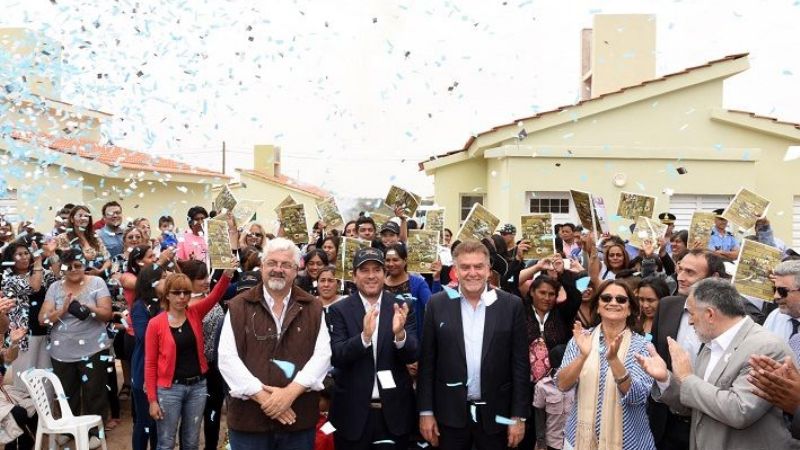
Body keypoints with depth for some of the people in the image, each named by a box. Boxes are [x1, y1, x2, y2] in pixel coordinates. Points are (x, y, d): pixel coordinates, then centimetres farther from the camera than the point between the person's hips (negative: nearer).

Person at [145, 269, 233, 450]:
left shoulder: (195, 313, 0)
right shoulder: (155, 323, -8)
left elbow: (215, 295, -16)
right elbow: (150, 363, -5)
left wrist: (227, 274, -36)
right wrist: (152, 399, -7)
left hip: (197, 385, 3)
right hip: (170, 388, -3)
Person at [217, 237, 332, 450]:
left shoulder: (313, 308, 5)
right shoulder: (238, 307, 2)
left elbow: (322, 355, -3)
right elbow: (227, 358, -6)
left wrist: (291, 392, -16)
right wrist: (263, 396, -14)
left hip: (298, 418, 1)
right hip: (249, 418, -1)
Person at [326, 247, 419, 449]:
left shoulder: (402, 307, 0)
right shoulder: (339, 310, -3)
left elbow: (413, 356, -5)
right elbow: (335, 356, -12)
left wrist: (400, 334, -26)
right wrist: (364, 336, -28)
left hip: (394, 410, 1)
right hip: (353, 411, -1)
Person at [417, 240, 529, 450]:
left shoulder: (512, 305, -3)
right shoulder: (437, 304, -2)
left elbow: (520, 364, -1)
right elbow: (427, 362, 1)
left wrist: (519, 416, -3)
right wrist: (426, 411, -1)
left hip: (495, 414, 0)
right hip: (450, 414, 0)